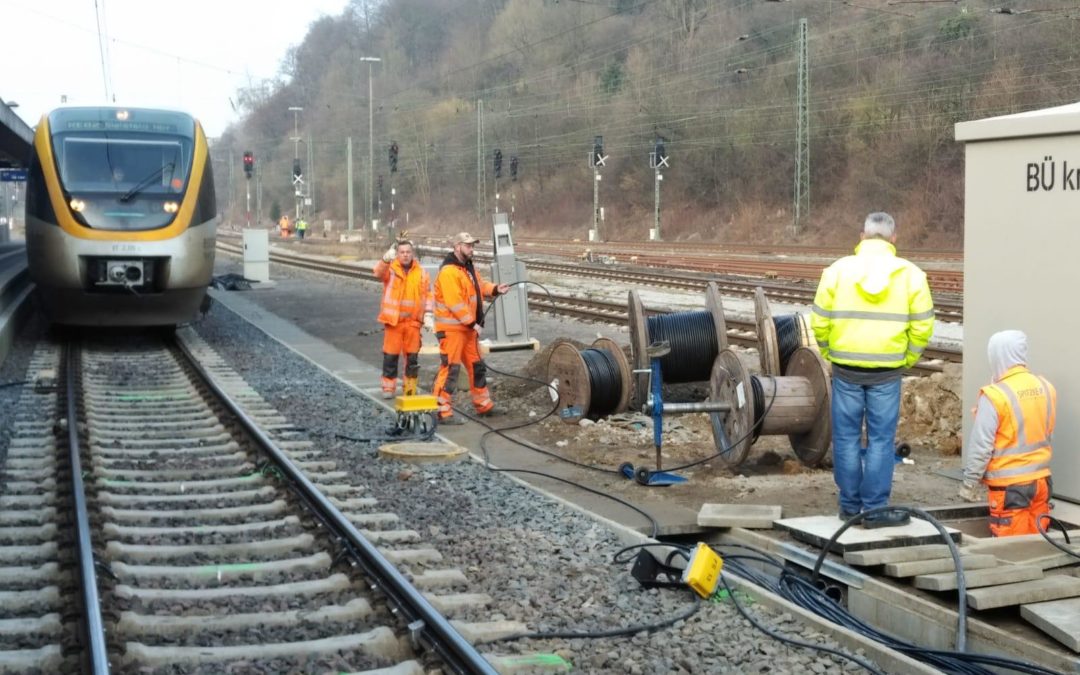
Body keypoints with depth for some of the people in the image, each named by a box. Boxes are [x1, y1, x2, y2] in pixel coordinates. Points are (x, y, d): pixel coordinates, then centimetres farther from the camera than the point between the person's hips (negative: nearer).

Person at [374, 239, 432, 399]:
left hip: (413, 321, 2)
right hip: (393, 320, -2)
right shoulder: (390, 268, -1)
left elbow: (427, 294, 9)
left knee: (413, 356, 6)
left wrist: (428, 315, 0)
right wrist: (386, 259, -43)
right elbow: (379, 272, -24)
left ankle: (410, 387, 17)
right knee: (390, 355, 2)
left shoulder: (421, 272, 6)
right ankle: (388, 386, 12)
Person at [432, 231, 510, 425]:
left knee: (476, 365, 18)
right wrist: (473, 323, -21)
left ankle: (483, 404, 30)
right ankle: (441, 411, -8)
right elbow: (455, 303, -24)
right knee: (450, 367, -11)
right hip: (452, 328, -10)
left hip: (467, 327, 10)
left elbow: (479, 285, 21)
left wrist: (495, 289, 2)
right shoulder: (449, 271, -19)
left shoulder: (468, 267, 13)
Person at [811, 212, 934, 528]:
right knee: (881, 439, 5)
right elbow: (922, 326, -1)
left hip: (846, 368, 1)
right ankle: (875, 509, 7)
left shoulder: (838, 269, 0)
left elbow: (820, 321, 1)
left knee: (847, 436, 9)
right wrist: (908, 359, 12)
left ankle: (850, 505, 16)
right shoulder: (910, 274, 0)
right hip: (887, 371, -1)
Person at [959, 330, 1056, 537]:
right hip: (1042, 480, 6)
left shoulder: (995, 395, -16)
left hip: (1009, 485, -6)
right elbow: (1047, 434, 12)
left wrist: (969, 483, -5)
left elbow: (980, 446, -13)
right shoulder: (1046, 388, 2)